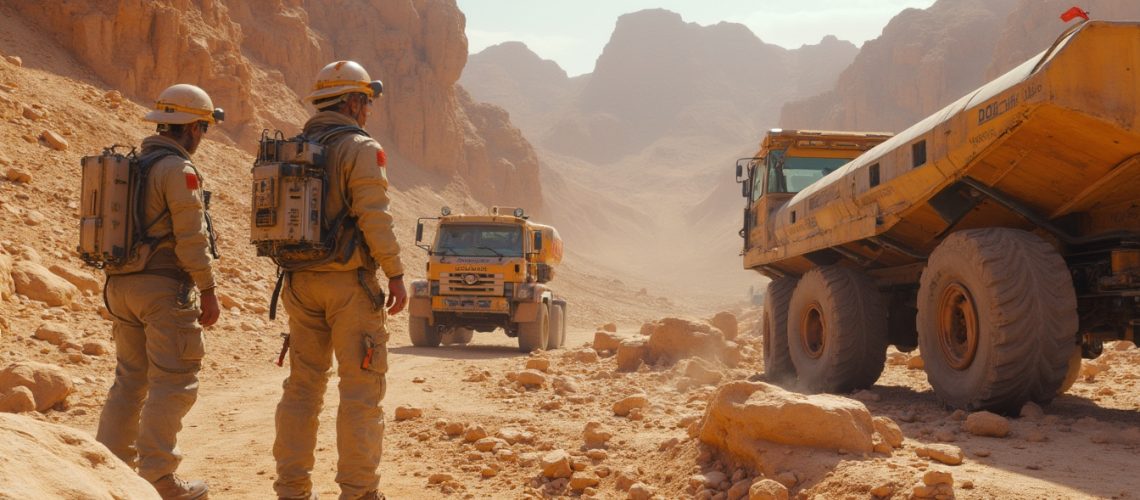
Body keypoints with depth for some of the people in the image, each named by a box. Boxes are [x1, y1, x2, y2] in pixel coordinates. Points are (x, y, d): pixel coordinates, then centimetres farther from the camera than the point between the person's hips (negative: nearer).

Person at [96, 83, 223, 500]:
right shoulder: (178, 170, -13)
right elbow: (192, 238, -17)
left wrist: (122, 289, 21)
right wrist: (208, 291, -12)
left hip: (123, 284, 9)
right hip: (165, 287, -9)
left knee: (130, 379, 15)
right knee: (173, 383, -3)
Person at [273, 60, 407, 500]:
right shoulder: (361, 148, -9)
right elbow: (374, 217, -16)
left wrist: (294, 269, 19)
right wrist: (395, 274, -9)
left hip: (301, 281, 7)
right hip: (349, 282, -7)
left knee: (303, 384, 12)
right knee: (362, 388, -1)